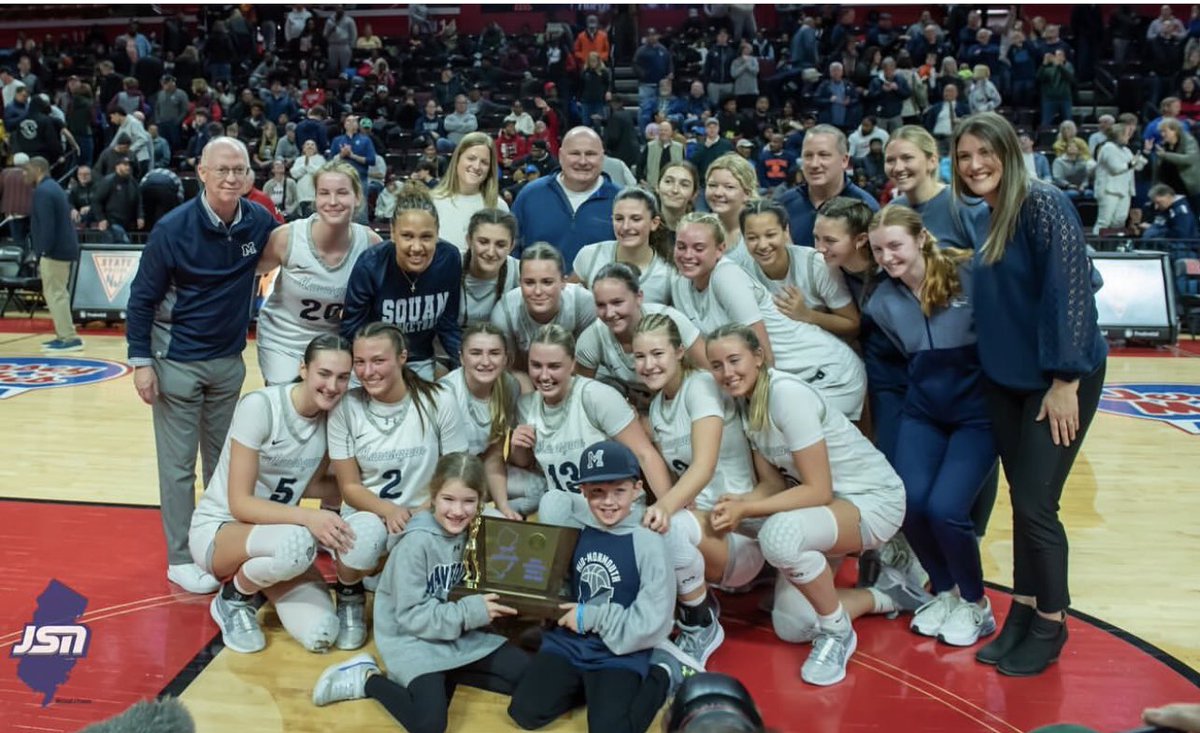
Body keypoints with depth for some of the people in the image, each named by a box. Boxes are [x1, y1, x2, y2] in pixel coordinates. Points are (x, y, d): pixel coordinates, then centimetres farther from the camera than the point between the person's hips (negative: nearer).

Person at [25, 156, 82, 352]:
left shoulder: (42, 191, -13)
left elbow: (47, 225, -21)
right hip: (63, 248, 10)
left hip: (55, 250, -10)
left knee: (55, 294, -8)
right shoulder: (53, 187, 19)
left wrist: (43, 253, -21)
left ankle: (70, 338, -9)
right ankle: (64, 335, 20)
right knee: (57, 293, 15)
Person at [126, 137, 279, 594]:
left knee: (224, 458, 15)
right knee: (178, 464, 3)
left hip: (229, 360, 4)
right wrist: (140, 361, -12)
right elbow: (142, 298, -9)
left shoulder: (259, 222, -6)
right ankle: (180, 559, 15)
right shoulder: (173, 228, -16)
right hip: (177, 360, -4)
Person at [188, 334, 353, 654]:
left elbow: (311, 484, 3)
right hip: (218, 529, -5)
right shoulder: (260, 406, -23)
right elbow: (239, 503, -23)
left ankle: (260, 578, 15)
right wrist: (307, 517, -37)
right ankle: (233, 600, -5)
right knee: (297, 543, -40)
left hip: (277, 533, 5)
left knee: (319, 634, -18)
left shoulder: (333, 416, -7)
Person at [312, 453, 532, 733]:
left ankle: (445, 674, 8)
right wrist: (473, 612, -23)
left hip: (462, 633, 7)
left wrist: (487, 605, -13)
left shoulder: (474, 532, -2)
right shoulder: (417, 542, -22)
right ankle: (368, 679, 0)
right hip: (415, 639, -7)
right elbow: (412, 616, -21)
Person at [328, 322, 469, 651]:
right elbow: (349, 487, -4)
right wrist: (388, 510, -23)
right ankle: (349, 598, 3)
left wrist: (424, 511, -19)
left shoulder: (437, 402, -9)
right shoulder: (346, 407, -9)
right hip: (367, 511, 0)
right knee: (366, 535, -36)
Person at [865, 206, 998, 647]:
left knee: (945, 508, -17)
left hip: (977, 412, -4)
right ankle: (944, 592, 16)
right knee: (910, 501, -14)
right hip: (923, 412, 4)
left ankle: (974, 603, 12)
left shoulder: (968, 274, -13)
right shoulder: (882, 302, 0)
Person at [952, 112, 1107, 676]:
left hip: (1059, 378, -7)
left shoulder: (1043, 205, -16)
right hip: (1005, 380, 7)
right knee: (1020, 501, 13)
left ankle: (1049, 624, 16)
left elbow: (1071, 291, -20)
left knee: (1036, 504, -4)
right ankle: (1022, 613, 26)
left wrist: (1065, 380, -20)